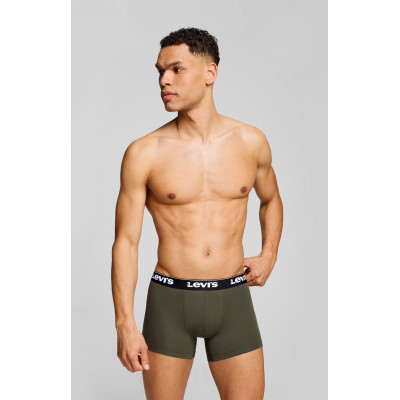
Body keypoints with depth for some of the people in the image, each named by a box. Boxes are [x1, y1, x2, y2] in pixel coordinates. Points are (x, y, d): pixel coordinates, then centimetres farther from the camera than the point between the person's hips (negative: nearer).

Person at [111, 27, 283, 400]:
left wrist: (268, 255, 7)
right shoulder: (144, 153, -7)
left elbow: (271, 200, 21)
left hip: (233, 298, 2)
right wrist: (125, 324, -9)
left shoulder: (251, 141, 1)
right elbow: (125, 242, -5)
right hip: (169, 299, -1)